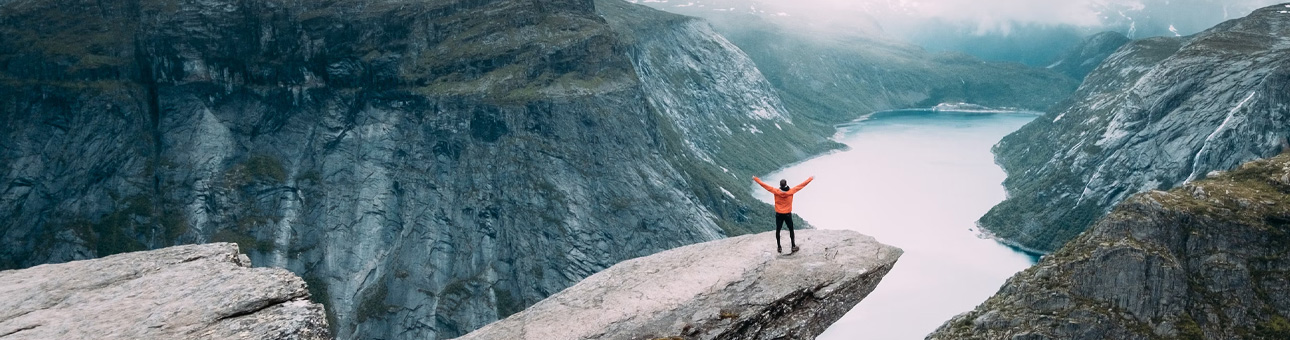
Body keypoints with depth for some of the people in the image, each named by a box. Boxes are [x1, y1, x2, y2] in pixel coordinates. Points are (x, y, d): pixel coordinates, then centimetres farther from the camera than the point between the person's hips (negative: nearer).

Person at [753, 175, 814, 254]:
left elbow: (764, 185, -9)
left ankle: (779, 247, 21)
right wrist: (811, 178, 3)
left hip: (778, 215, 0)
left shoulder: (776, 191, -16)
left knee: (778, 230, 14)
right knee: (791, 230, 17)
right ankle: (793, 246, 21)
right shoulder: (791, 191, -16)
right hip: (788, 214, 0)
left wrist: (755, 178, 1)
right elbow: (803, 184, -7)